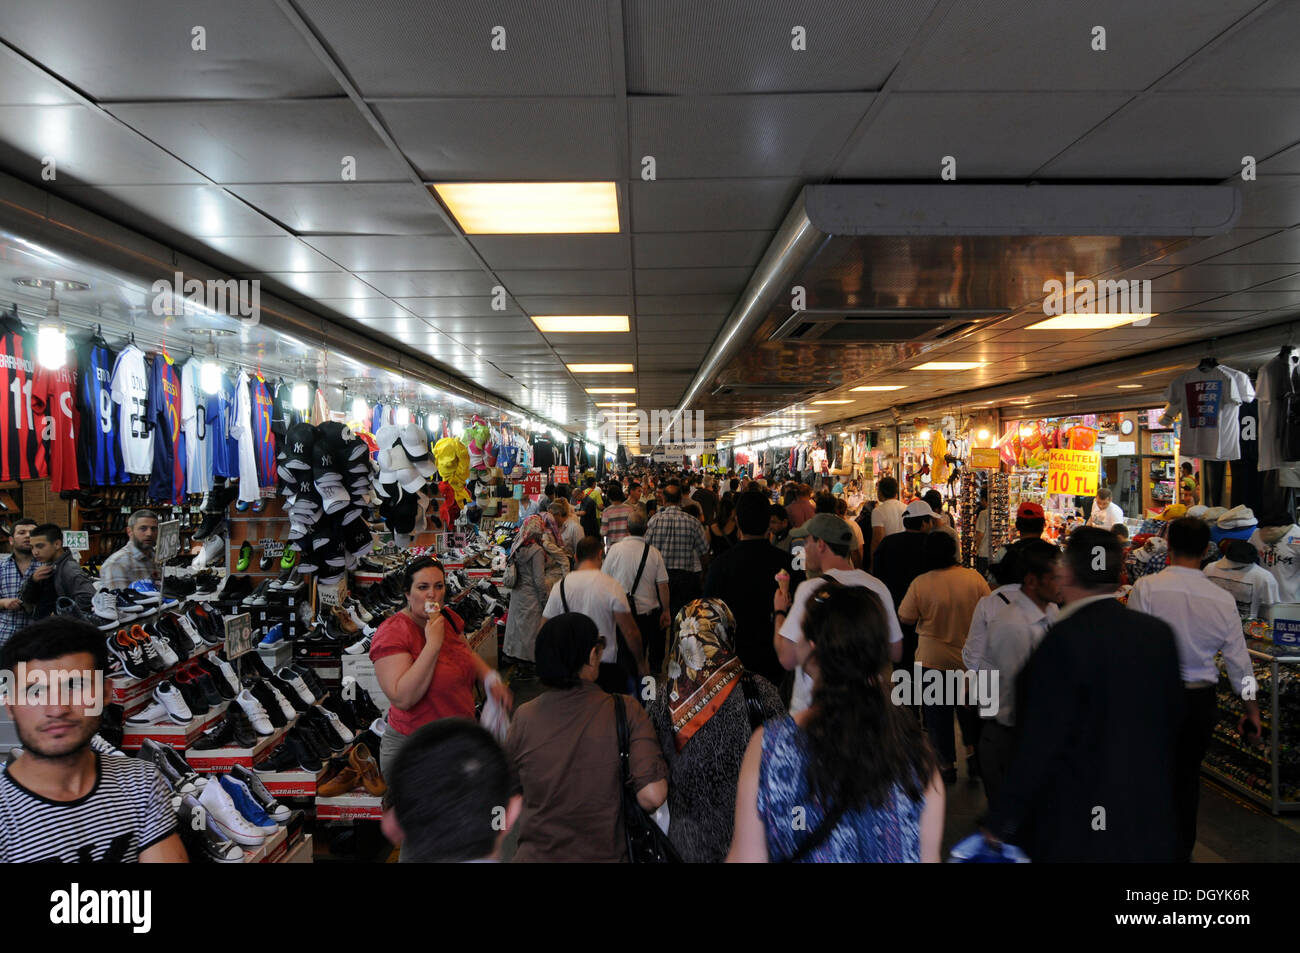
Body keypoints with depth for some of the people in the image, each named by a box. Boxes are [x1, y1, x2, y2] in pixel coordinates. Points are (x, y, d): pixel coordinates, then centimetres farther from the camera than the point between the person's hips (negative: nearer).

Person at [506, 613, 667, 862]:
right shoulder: (626, 712, -19)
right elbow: (652, 797, -25)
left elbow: (508, 788, 1)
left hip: (535, 854, 2)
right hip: (605, 855, -1)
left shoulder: (524, 717, -14)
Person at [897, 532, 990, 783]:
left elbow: (906, 619, -9)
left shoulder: (920, 584, -18)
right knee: (969, 707, 23)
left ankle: (947, 765, 21)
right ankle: (972, 750, 17)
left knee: (938, 712, 12)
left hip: (933, 660, -2)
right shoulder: (974, 578, -12)